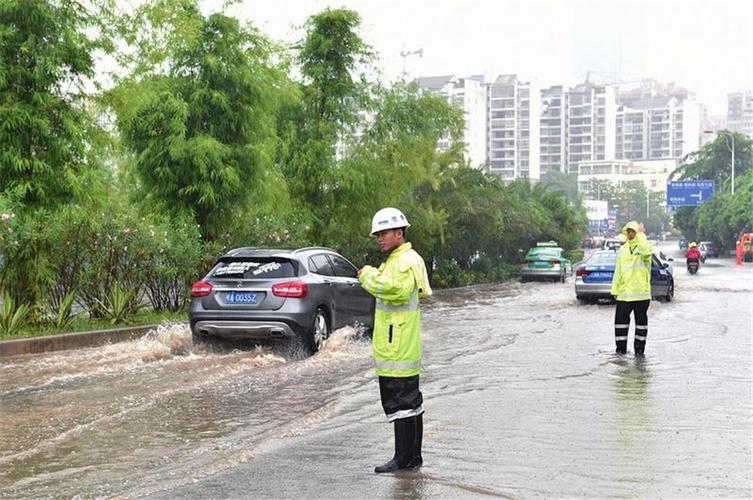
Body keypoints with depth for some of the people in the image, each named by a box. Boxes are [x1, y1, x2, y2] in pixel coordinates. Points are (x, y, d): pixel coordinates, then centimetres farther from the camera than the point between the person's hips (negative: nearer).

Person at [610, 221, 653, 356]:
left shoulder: (643, 246, -3)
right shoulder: (623, 249, 13)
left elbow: (645, 250, -31)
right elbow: (618, 271, 15)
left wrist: (640, 234, -19)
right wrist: (615, 289, 10)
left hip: (641, 292, -4)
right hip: (624, 292, 4)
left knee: (641, 320, 5)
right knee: (621, 319, 3)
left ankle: (639, 347, 13)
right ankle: (621, 347, 11)